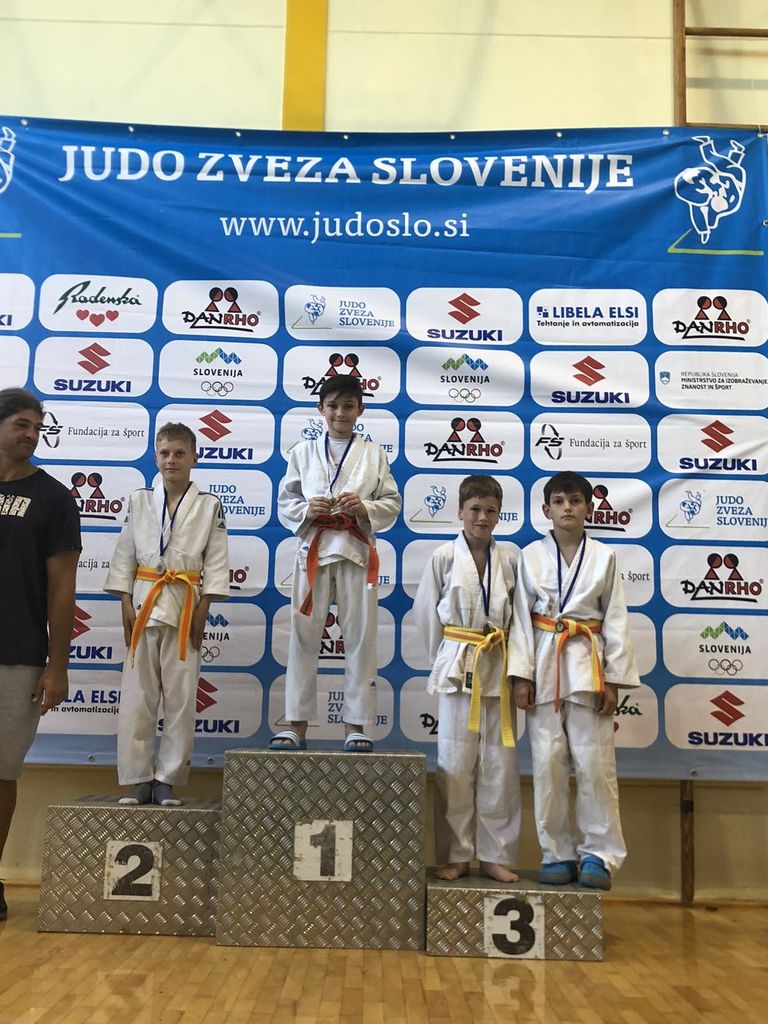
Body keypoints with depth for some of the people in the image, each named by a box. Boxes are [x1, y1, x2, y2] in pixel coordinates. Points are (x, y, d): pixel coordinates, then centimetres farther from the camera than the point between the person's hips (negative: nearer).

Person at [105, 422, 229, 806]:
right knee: (137, 696, 3)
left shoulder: (209, 505, 1)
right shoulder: (139, 500, 6)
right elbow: (124, 555, 7)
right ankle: (140, 779, 14)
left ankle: (167, 779, 14)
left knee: (181, 698, 2)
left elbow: (216, 562, 0)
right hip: (143, 602, 2)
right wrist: (126, 604, -1)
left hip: (185, 605, -1)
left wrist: (202, 610, -6)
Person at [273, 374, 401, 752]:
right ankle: (296, 725, 9)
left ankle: (355, 725, 10)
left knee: (360, 636, 1)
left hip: (356, 552, 0)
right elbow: (285, 504, 9)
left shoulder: (374, 454, 9)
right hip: (313, 549, 1)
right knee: (303, 636, 1)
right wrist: (308, 510, -11)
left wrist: (364, 508, -13)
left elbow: (391, 504, 6)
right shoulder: (303, 452, 11)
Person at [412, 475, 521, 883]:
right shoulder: (444, 557, -3)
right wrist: (447, 657, 6)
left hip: (498, 668, 2)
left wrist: (511, 658, 4)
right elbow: (426, 612, 4)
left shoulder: (510, 557, 2)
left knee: (499, 764, 6)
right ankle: (456, 855, 17)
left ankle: (494, 855, 19)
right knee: (456, 764, 4)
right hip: (457, 667, -2)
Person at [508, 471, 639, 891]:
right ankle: (556, 852, 17)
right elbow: (522, 618, 2)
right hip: (544, 664, 0)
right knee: (548, 763, 3)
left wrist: (612, 680, -1)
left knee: (594, 763, 0)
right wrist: (521, 675, -4)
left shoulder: (604, 557, 4)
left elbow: (616, 621, 4)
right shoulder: (531, 556, 3)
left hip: (587, 664, 0)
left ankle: (599, 853, 14)